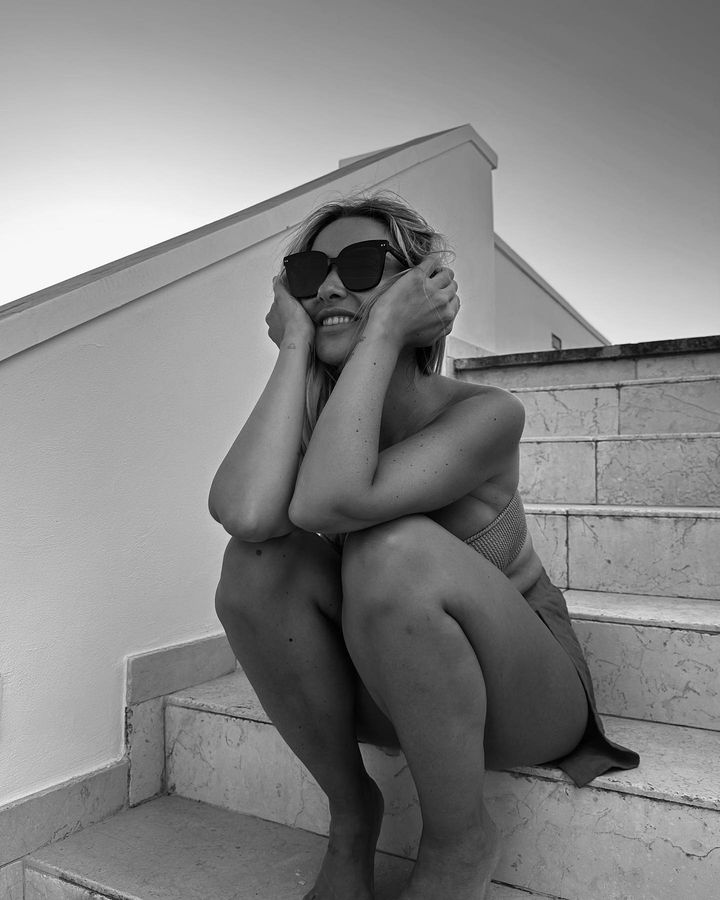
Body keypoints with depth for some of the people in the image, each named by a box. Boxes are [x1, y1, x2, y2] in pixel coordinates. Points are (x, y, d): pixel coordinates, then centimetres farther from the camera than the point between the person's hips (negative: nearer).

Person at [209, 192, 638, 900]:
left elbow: (329, 500, -40)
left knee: (396, 548, -34)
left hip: (525, 700, -4)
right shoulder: (314, 417, -9)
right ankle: (351, 815, -2)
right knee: (260, 559, -22)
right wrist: (294, 346, -23)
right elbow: (246, 513, -34)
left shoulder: (486, 414, -22)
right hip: (390, 692, 4)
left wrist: (382, 331, -31)